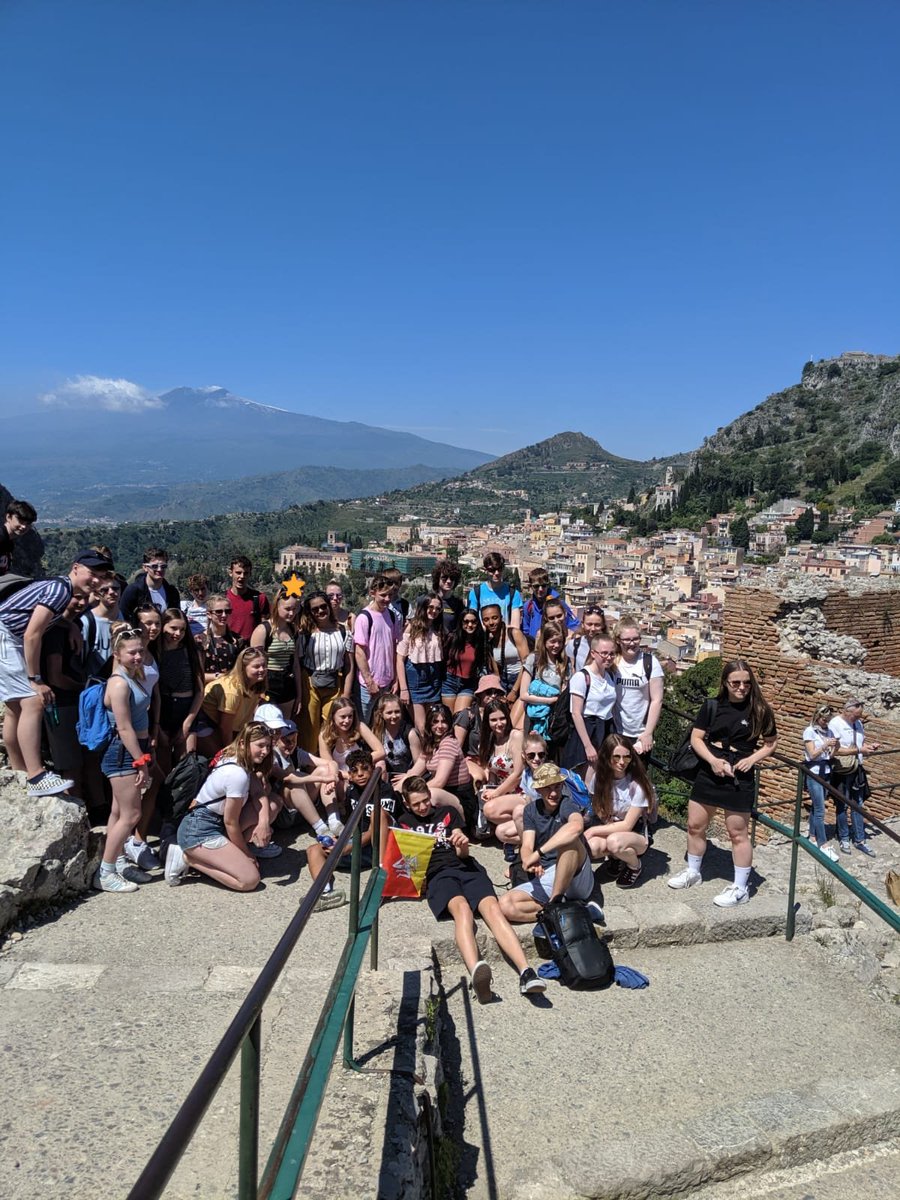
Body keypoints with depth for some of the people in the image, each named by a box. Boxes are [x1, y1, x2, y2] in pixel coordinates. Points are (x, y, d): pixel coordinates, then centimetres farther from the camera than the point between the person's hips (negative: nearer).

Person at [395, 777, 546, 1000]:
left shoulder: (448, 813, 26)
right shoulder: (404, 821, 24)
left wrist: (463, 844, -8)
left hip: (465, 868, 2)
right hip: (436, 875, -2)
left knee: (492, 907, -30)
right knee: (462, 908, -37)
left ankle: (526, 972, -46)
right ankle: (476, 972, -63)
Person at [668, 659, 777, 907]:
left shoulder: (759, 710, -5)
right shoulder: (711, 706, -1)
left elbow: (771, 743, 4)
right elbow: (696, 738, 0)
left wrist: (753, 759, -12)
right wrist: (713, 760, -15)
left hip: (739, 778, -3)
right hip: (708, 773, 3)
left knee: (738, 833, 3)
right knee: (695, 825, 12)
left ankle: (740, 888, 16)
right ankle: (693, 872, 32)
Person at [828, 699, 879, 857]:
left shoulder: (858, 723, 3)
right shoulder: (835, 724, -18)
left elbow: (860, 742, 16)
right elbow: (836, 750, -23)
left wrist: (869, 745, -6)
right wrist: (859, 750, -23)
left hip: (856, 770, 6)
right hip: (841, 772, -6)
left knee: (857, 805, 12)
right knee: (842, 806, 8)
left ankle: (860, 840, 21)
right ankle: (844, 839, 22)